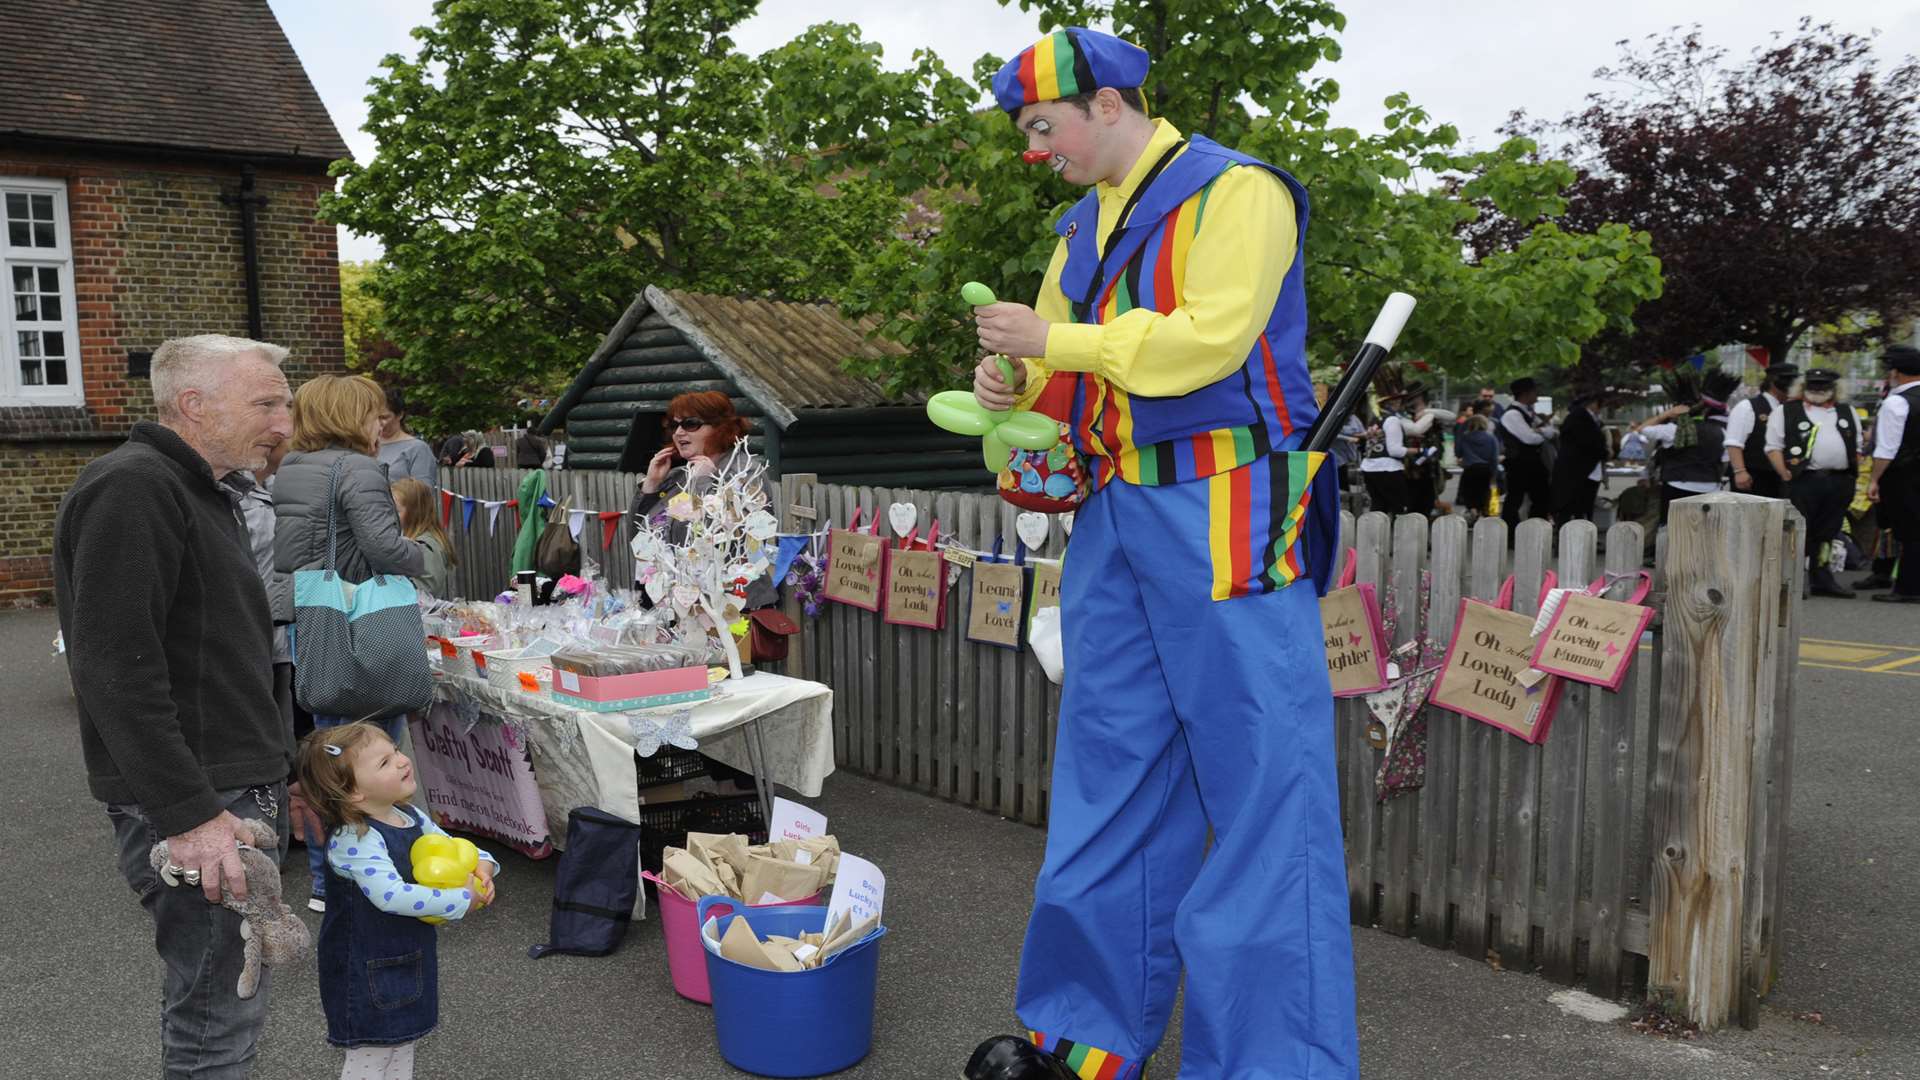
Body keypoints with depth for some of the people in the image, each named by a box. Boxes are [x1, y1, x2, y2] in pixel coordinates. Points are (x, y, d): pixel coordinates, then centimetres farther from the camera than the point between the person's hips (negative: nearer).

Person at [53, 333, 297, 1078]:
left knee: (234, 995, 17)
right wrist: (188, 813, -25)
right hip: (195, 804, -10)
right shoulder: (130, 490, -14)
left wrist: (274, 768, 23)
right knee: (219, 1017, -4)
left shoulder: (202, 494, 18)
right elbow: (115, 668, -23)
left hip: (242, 790, 10)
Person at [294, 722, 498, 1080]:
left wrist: (482, 865, -9)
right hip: (368, 971, -8)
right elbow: (392, 896, -36)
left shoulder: (412, 817, 1)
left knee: (402, 1044, 22)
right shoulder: (354, 839, -26)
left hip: (410, 956, 8)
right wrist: (462, 901, -30)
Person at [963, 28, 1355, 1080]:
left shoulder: (1234, 191, -5)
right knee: (1108, 776, 11)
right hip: (1114, 511, 8)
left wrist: (1056, 339, -13)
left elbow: (1209, 338, -17)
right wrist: (1014, 381, 1)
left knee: (1261, 784, -5)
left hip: (1222, 515, -8)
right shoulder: (1083, 224, 20)